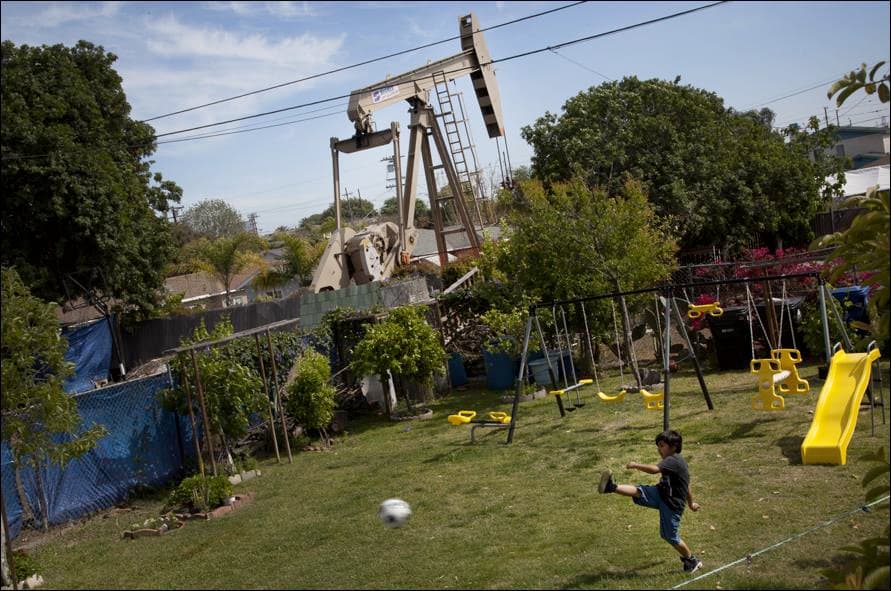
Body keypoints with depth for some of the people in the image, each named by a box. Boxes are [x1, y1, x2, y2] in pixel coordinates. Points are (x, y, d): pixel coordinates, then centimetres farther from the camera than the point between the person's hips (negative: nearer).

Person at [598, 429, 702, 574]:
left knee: (671, 537, 3)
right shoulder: (675, 460, 12)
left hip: (672, 503, -9)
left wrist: (636, 465, -26)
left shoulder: (673, 460, -20)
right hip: (661, 494, 9)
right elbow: (686, 485, 24)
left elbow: (654, 469, -36)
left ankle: (692, 561, 24)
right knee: (639, 492, -16)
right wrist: (690, 503, 36)